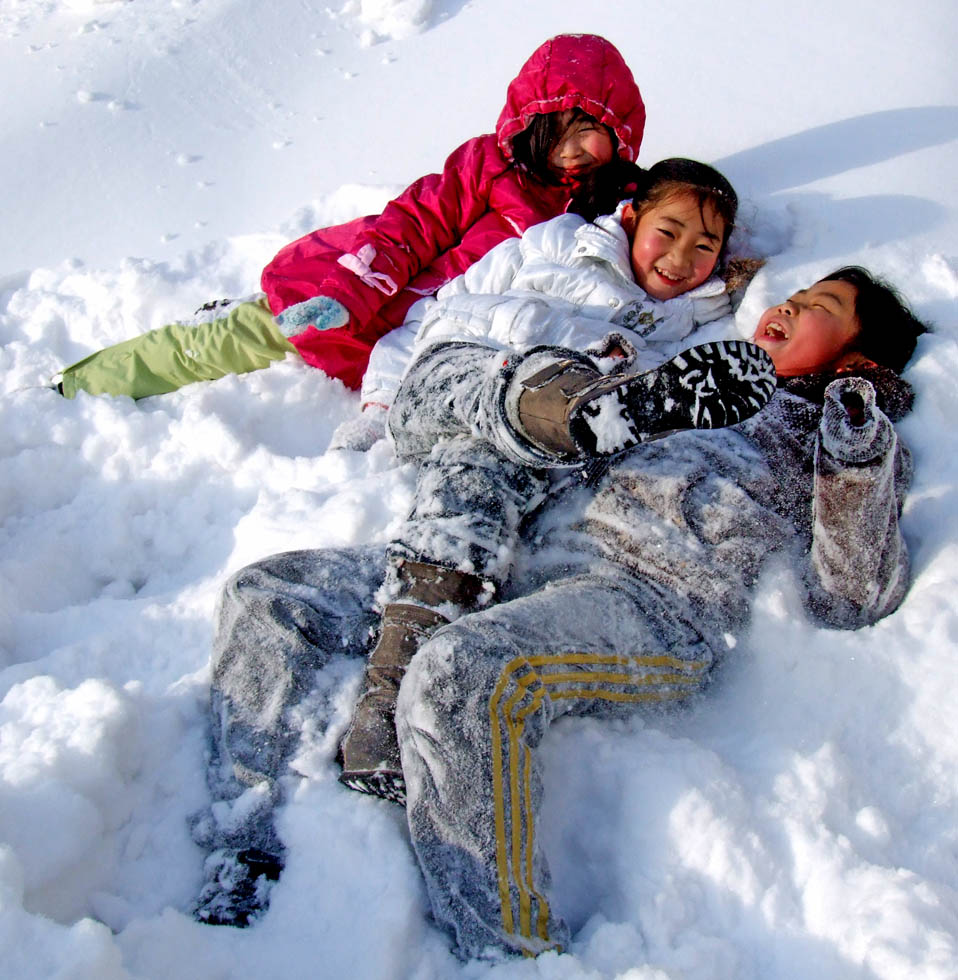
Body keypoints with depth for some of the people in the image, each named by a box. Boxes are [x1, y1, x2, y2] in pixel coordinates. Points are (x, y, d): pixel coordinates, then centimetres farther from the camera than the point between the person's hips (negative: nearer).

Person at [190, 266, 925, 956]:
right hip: (514, 558, 7)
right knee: (265, 595, 0)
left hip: (657, 596, -7)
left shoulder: (848, 426, 17)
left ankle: (509, 952, -19)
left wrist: (857, 462, -13)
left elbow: (848, 599, 1)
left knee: (460, 678, -38)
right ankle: (245, 870, 2)